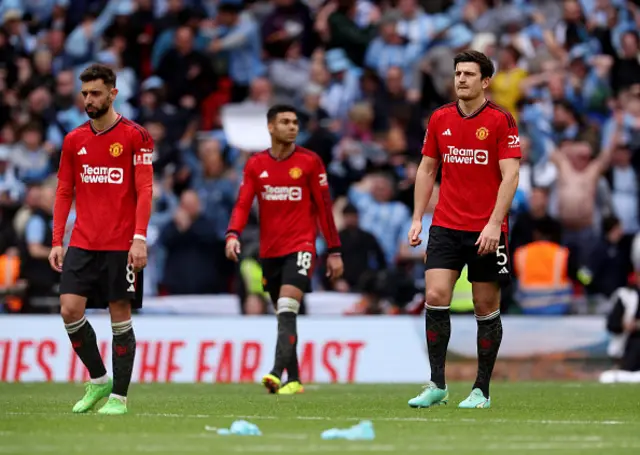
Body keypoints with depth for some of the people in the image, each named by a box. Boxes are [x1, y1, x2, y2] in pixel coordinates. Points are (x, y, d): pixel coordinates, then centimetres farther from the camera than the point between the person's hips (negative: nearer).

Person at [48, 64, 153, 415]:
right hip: (82, 244, 4)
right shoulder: (73, 140, 10)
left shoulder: (135, 136, -4)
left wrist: (140, 238, -17)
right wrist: (57, 241, 5)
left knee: (120, 315, -2)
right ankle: (98, 380, 13)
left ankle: (118, 396, 7)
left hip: (121, 246, -4)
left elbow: (144, 190, -7)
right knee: (70, 310, -6)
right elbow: (64, 192, 13)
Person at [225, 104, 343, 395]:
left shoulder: (310, 161, -1)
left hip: (300, 247, -4)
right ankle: (293, 380, 20)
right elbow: (243, 204, 0)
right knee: (283, 316, 11)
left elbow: (324, 207, 1)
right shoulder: (255, 165, 6)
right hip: (269, 251, 4)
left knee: (287, 309, -21)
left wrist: (334, 251, 0)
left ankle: (277, 373, -31)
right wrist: (233, 235, -19)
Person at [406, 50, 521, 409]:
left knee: (487, 307, 2)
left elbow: (510, 175, -10)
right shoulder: (440, 118, 8)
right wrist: (418, 218, 7)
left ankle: (482, 390, 11)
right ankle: (437, 385, -5)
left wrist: (494, 224, -19)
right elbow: (427, 169, 15)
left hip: (487, 231, -3)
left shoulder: (501, 120, -5)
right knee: (436, 296, -11)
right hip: (445, 227, 3)